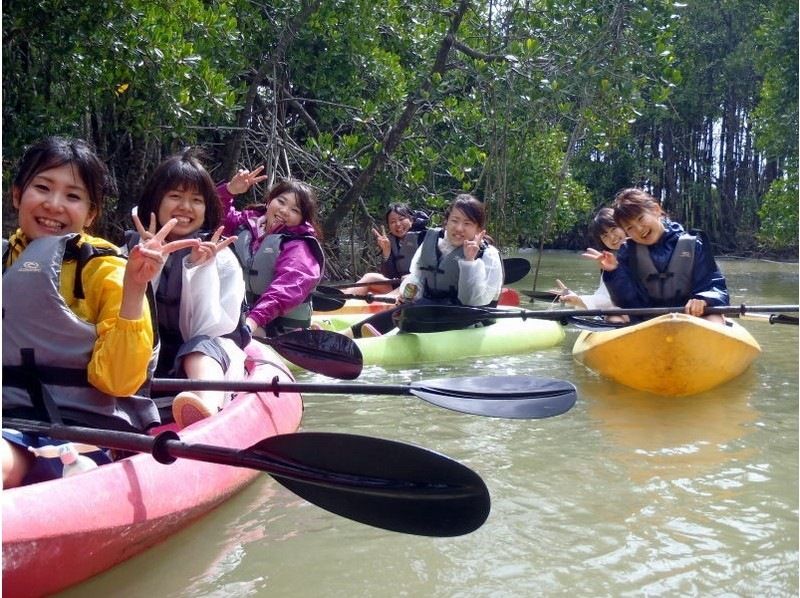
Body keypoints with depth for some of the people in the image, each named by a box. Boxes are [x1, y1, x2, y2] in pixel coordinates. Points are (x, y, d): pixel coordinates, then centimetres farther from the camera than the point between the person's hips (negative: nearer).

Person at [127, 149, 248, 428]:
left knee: (201, 345, -35)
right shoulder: (134, 247, 4)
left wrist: (202, 268, -21)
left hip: (209, 361, -3)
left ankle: (207, 406, -66)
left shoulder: (222, 260, -4)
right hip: (145, 363, 4)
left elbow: (207, 331, -13)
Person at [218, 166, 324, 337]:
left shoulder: (299, 247, -9)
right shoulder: (248, 223, 12)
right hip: (237, 316, 7)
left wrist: (254, 319, -40)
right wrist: (230, 189, -3)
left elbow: (288, 287, -26)